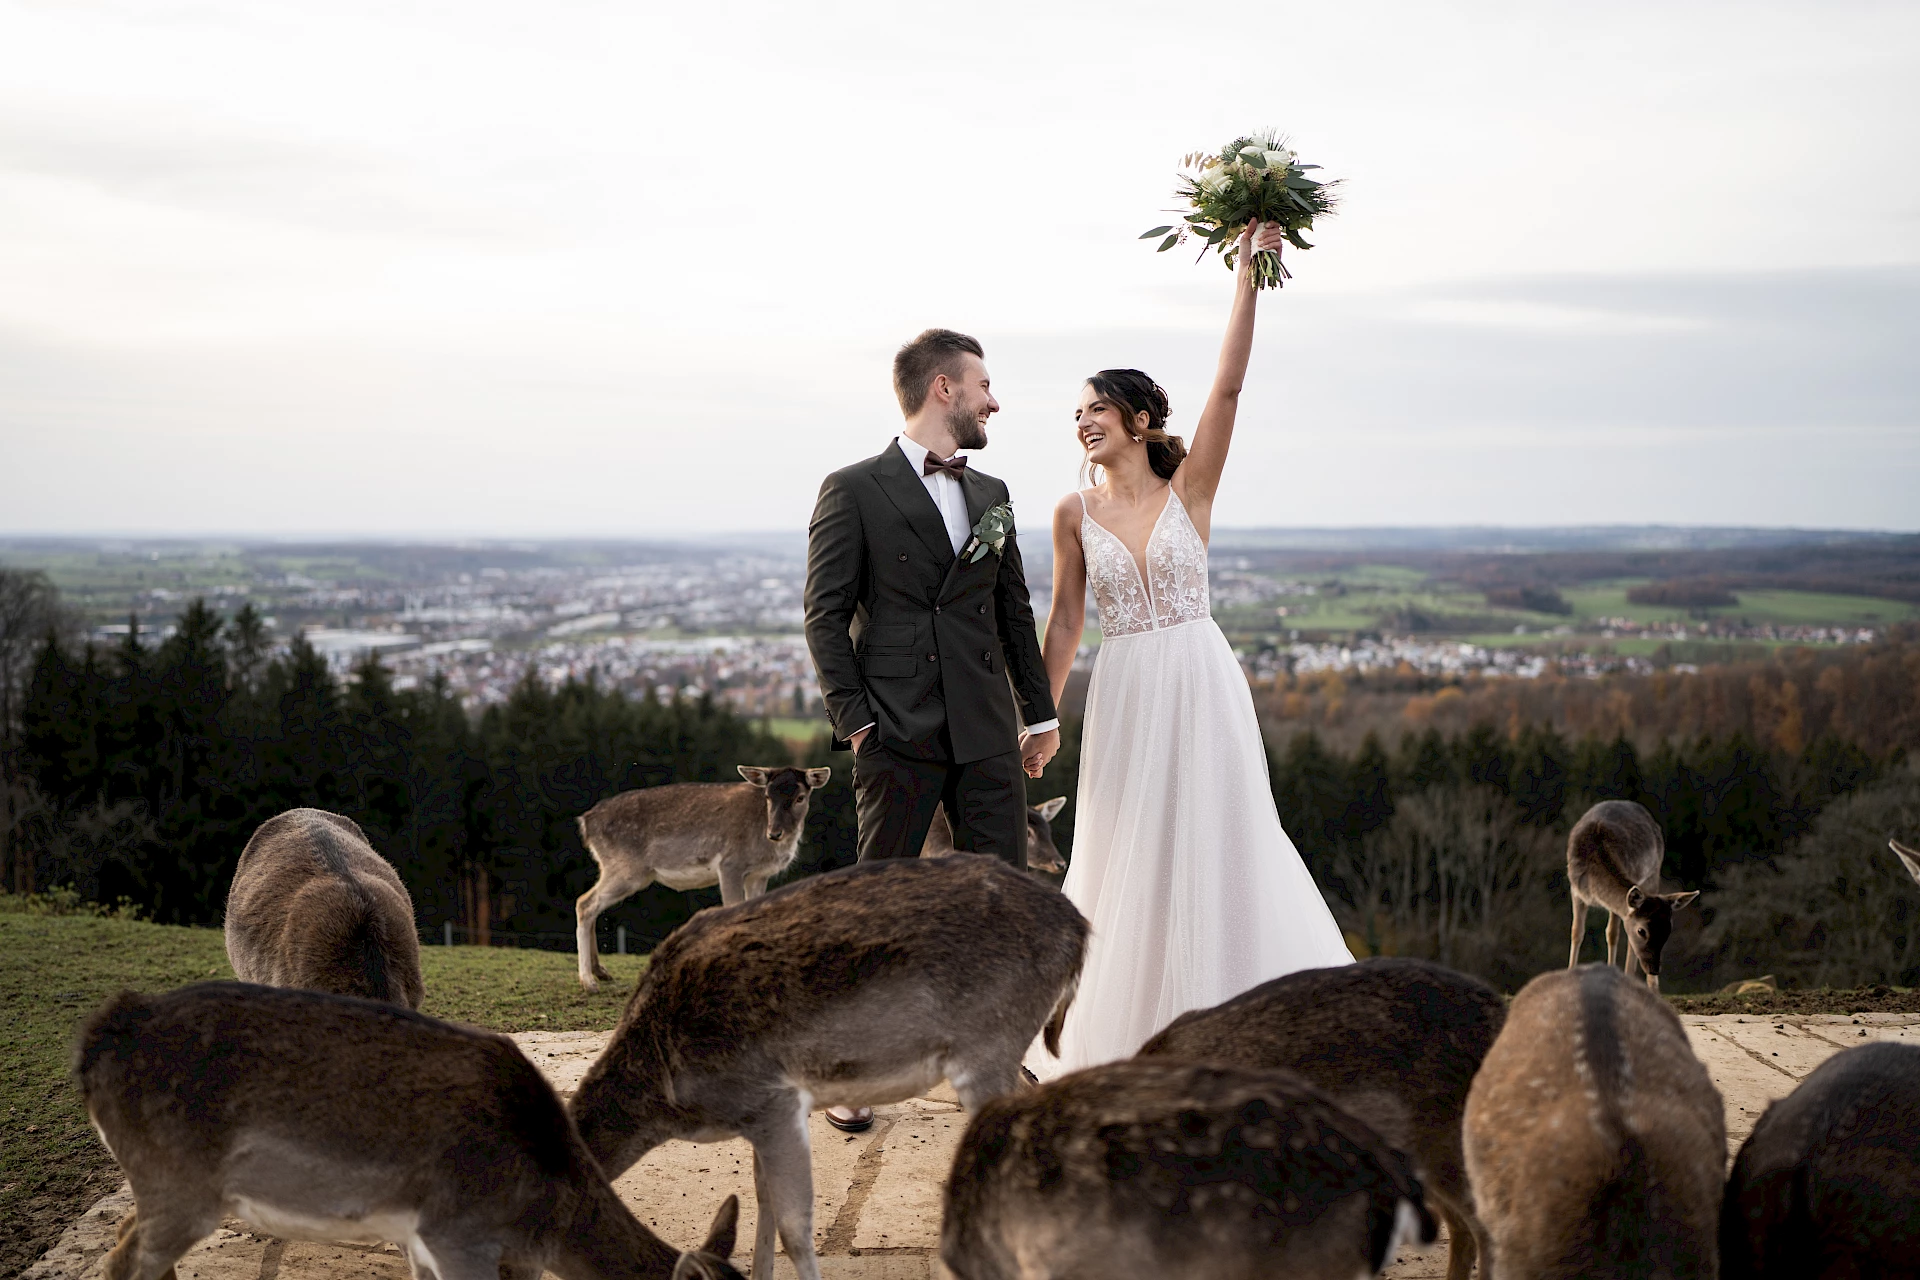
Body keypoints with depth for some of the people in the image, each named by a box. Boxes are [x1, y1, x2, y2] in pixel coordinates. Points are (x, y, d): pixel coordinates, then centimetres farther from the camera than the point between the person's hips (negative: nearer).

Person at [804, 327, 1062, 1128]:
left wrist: (1040, 713, 19)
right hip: (900, 734, -5)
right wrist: (854, 719, -11)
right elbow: (825, 614, -4)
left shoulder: (991, 495, 16)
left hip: (988, 732, 5)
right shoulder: (854, 491, -2)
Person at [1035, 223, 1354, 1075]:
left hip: (1200, 684, -1)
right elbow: (1065, 621, 10)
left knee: (1219, 844, 2)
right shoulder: (1075, 513, 4)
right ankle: (1125, 1029, 20)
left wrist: (1246, 273, -14)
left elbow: (1228, 387, -9)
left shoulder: (1189, 488, 0)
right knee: (1127, 854, 7)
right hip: (1125, 693, 2)